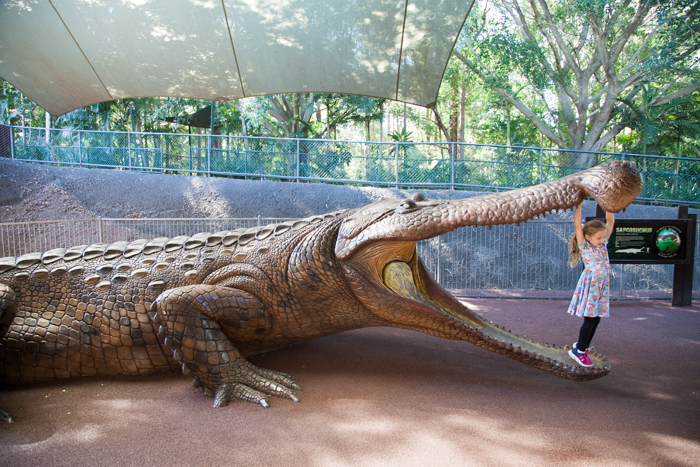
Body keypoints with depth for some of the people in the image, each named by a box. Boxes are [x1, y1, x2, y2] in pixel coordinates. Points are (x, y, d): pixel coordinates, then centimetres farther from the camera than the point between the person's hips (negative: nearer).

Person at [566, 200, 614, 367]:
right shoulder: (584, 246, -6)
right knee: (590, 319, -5)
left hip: (602, 285, 6)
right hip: (590, 283, -6)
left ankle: (581, 347, 22)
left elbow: (610, 222, 12)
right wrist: (579, 205, -14)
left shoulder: (603, 245, 10)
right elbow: (577, 225, -14)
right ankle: (579, 351, 7)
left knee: (596, 318, 9)